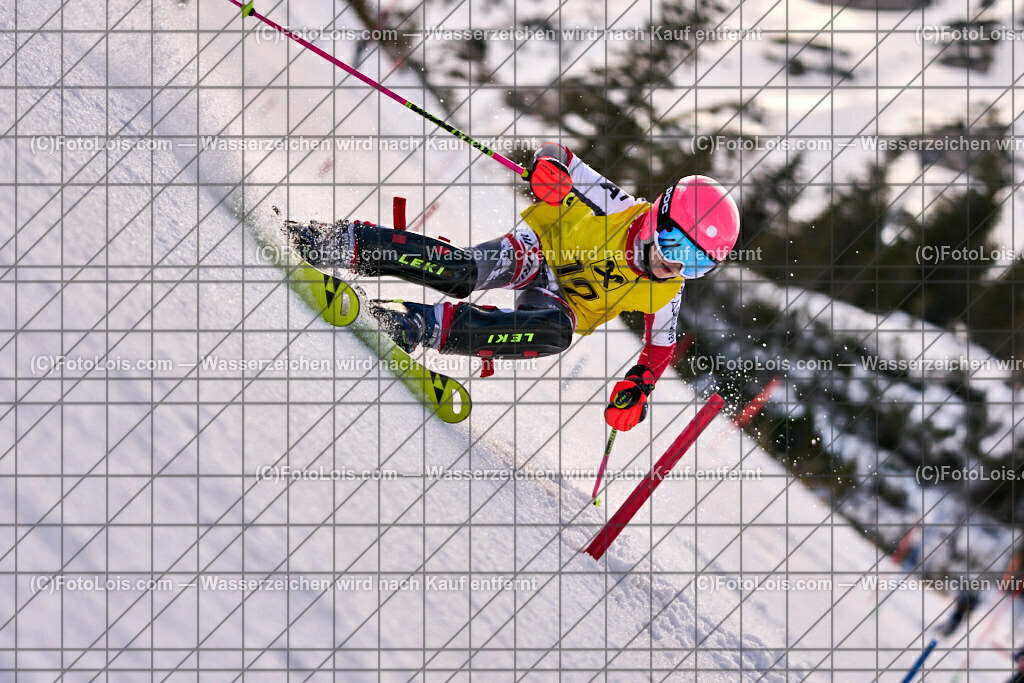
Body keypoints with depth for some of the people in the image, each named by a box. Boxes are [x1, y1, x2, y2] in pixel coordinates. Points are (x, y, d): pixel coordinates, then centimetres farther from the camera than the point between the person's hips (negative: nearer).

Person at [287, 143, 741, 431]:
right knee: (462, 273, -35)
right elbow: (558, 156, -14)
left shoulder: (665, 294, -10)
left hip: (562, 304, 2)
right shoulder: (618, 206, -19)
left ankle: (428, 327, -37)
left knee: (557, 332, -37)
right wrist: (550, 165, -39)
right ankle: (342, 243, -27)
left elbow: (661, 345, 4)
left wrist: (638, 386, -16)